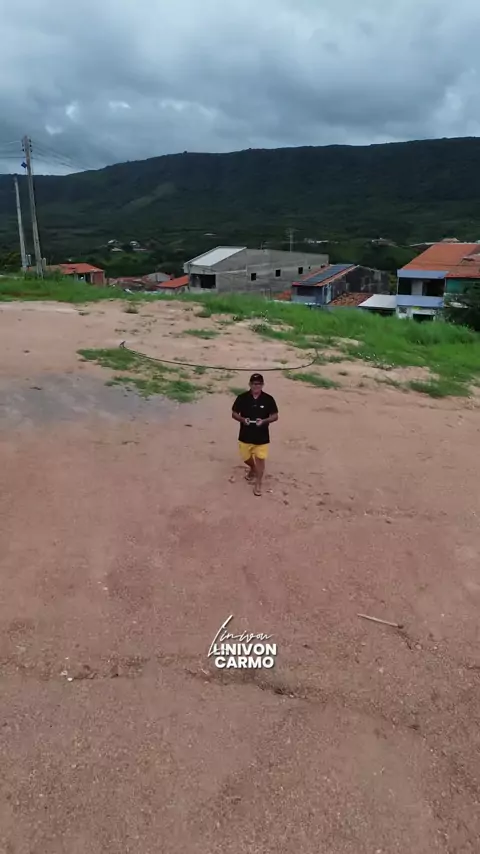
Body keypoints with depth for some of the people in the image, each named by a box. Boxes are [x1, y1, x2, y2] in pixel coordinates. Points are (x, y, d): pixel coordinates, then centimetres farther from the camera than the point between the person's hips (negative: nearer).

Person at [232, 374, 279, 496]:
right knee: (246, 458, 17)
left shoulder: (268, 399, -9)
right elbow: (234, 413, 0)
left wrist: (264, 421, -22)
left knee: (260, 459, 2)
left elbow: (275, 416, -3)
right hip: (245, 435, 2)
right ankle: (253, 469, 51)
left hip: (262, 437, -2)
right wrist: (242, 419, -21)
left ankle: (258, 484, 18)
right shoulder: (242, 398, -8)